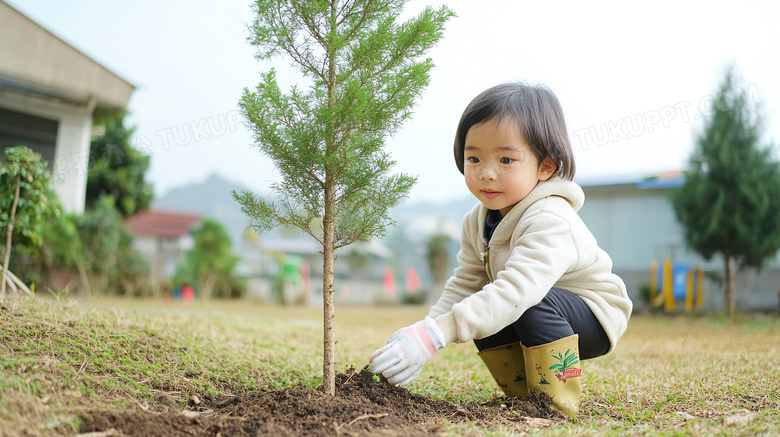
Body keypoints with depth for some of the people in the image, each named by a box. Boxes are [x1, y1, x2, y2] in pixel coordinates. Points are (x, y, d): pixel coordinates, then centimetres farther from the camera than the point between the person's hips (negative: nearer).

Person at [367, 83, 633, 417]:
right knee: (482, 313, -11)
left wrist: (434, 335, -54)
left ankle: (556, 400, -17)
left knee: (535, 303, -33)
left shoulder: (550, 220, -34)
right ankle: (525, 394, 5)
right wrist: (421, 332, -21)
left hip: (595, 316, -8)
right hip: (539, 318, 8)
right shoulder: (478, 221, -5)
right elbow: (463, 285, -2)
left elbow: (517, 290, -48)